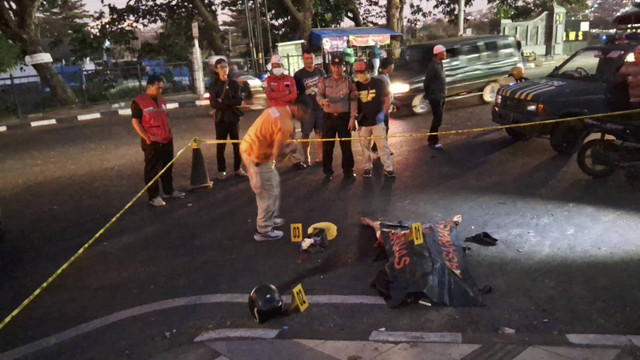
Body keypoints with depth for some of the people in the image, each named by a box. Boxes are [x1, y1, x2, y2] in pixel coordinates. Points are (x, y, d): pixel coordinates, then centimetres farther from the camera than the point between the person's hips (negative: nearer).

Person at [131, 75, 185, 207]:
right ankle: (153, 196, 8)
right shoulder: (138, 101, -11)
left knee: (167, 167, 16)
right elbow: (135, 122, -12)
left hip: (166, 140, 7)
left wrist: (169, 133, 13)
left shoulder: (161, 100, 12)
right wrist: (146, 138, -16)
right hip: (152, 142, -7)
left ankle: (169, 190, 30)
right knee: (152, 170, 0)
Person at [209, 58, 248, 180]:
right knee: (221, 145, 1)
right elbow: (214, 104, -11)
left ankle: (238, 168, 15)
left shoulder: (234, 84, 6)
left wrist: (223, 102, -13)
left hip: (233, 117, 2)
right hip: (220, 118, -2)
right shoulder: (213, 85, 0)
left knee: (237, 143, 4)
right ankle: (221, 170, 10)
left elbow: (239, 101, -6)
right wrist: (230, 104, -12)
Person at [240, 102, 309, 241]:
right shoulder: (286, 124, -24)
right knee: (268, 193, 4)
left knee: (274, 182, 23)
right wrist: (290, 148, -6)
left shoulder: (278, 109, 3)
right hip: (256, 156, -10)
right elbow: (277, 153, -26)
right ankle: (263, 231, 17)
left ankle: (270, 218, 37)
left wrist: (286, 137, 3)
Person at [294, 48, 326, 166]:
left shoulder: (320, 71, 7)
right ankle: (306, 159, 11)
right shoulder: (298, 74, -3)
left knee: (319, 132, 9)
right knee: (306, 134, 1)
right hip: (306, 108, -3)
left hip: (320, 106, 3)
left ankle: (320, 157, 18)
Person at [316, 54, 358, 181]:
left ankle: (348, 171, 16)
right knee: (327, 145, 4)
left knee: (346, 145, 3)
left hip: (344, 117, -1)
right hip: (328, 117, 1)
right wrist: (322, 101, -27)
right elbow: (318, 95, -2)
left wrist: (352, 117, -9)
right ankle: (328, 172, 16)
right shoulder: (324, 81, 4)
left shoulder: (349, 81, 1)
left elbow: (353, 100, -1)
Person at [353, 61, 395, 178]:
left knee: (382, 144, -2)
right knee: (365, 146, 10)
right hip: (362, 122, 2)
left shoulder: (378, 83, -5)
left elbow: (387, 100, 1)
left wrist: (382, 113, -12)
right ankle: (368, 167, 24)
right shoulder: (356, 86, 0)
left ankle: (388, 168, 4)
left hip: (377, 120, -2)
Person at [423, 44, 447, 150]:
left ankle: (431, 139, 27)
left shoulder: (439, 64, 10)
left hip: (441, 96, 10)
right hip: (435, 97, -10)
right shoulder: (433, 65, -19)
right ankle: (433, 141, 3)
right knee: (437, 119, -6)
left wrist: (443, 93, 16)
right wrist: (428, 95, -12)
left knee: (438, 119, 16)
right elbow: (427, 81, -18)